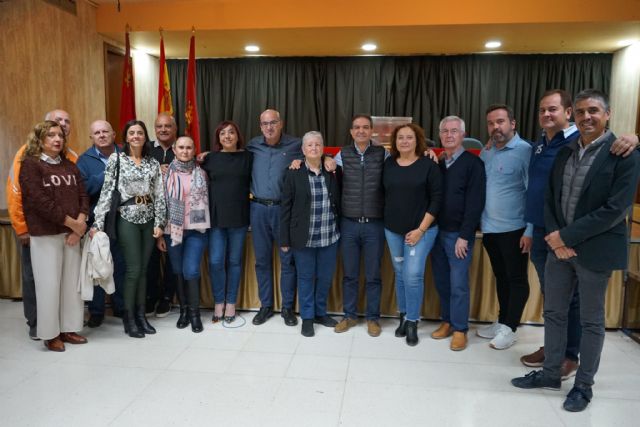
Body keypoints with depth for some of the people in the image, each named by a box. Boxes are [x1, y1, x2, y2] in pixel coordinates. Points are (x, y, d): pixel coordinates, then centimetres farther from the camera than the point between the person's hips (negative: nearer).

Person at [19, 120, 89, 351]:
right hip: (45, 235, -5)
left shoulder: (70, 166, 14)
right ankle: (50, 334, 13)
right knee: (49, 284, 0)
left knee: (72, 283, 8)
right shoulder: (31, 165, -3)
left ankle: (69, 328, 20)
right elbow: (40, 202, -14)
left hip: (72, 234, 5)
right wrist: (73, 224, -14)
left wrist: (79, 225, -9)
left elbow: (83, 196, 7)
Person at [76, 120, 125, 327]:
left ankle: (121, 307, 25)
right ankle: (96, 311, 19)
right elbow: (82, 189, -11)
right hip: (96, 220, -1)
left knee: (121, 264, 10)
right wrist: (105, 175, -16)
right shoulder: (85, 159, 3)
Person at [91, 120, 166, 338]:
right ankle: (129, 318, 11)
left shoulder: (153, 163, 8)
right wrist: (98, 222, -10)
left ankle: (141, 315, 18)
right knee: (133, 269, -4)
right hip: (127, 218, -3)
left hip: (148, 219, 3)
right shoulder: (116, 159, -1)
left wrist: (159, 223, -1)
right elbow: (107, 191, -5)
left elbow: (159, 195, 6)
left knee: (143, 269, 8)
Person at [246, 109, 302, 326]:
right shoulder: (252, 145, 8)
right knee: (262, 259, 9)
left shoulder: (295, 145, 0)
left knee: (287, 259, 4)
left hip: (285, 208, -2)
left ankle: (288, 307, 17)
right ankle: (265, 305, 22)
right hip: (258, 208, 2)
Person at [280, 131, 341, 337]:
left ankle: (320, 313, 32)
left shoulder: (332, 173, 4)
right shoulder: (293, 174, -3)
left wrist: (339, 230, 5)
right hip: (303, 238, -2)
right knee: (306, 278, 8)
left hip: (329, 237, 3)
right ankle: (307, 317, 23)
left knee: (325, 278, 13)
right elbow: (285, 208, -4)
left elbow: (338, 204, 9)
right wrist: (284, 239, -6)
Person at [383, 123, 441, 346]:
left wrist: (421, 229, -12)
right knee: (400, 275, 11)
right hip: (393, 230, 3)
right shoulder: (388, 164, 3)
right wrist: (387, 222, 4)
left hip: (421, 230, -3)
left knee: (413, 275, -8)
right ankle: (403, 317, 26)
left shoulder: (429, 165, -6)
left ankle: (412, 323, 8)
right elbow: (383, 195, 8)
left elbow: (436, 199, -8)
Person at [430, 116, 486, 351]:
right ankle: (447, 321, 25)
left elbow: (475, 203, -12)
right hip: (437, 231, 5)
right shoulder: (437, 163, 11)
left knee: (458, 284, 1)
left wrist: (464, 236, -15)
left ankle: (460, 329, 14)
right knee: (441, 281, 11)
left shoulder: (473, 163, -6)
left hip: (458, 234, -5)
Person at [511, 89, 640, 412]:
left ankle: (584, 385, 26)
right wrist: (554, 237, -8)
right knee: (553, 313, 13)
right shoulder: (564, 153, 9)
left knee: (591, 321, 9)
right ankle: (550, 373, 30)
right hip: (559, 246, 6)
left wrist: (567, 236, -17)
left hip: (594, 250, -5)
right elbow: (550, 199, 8)